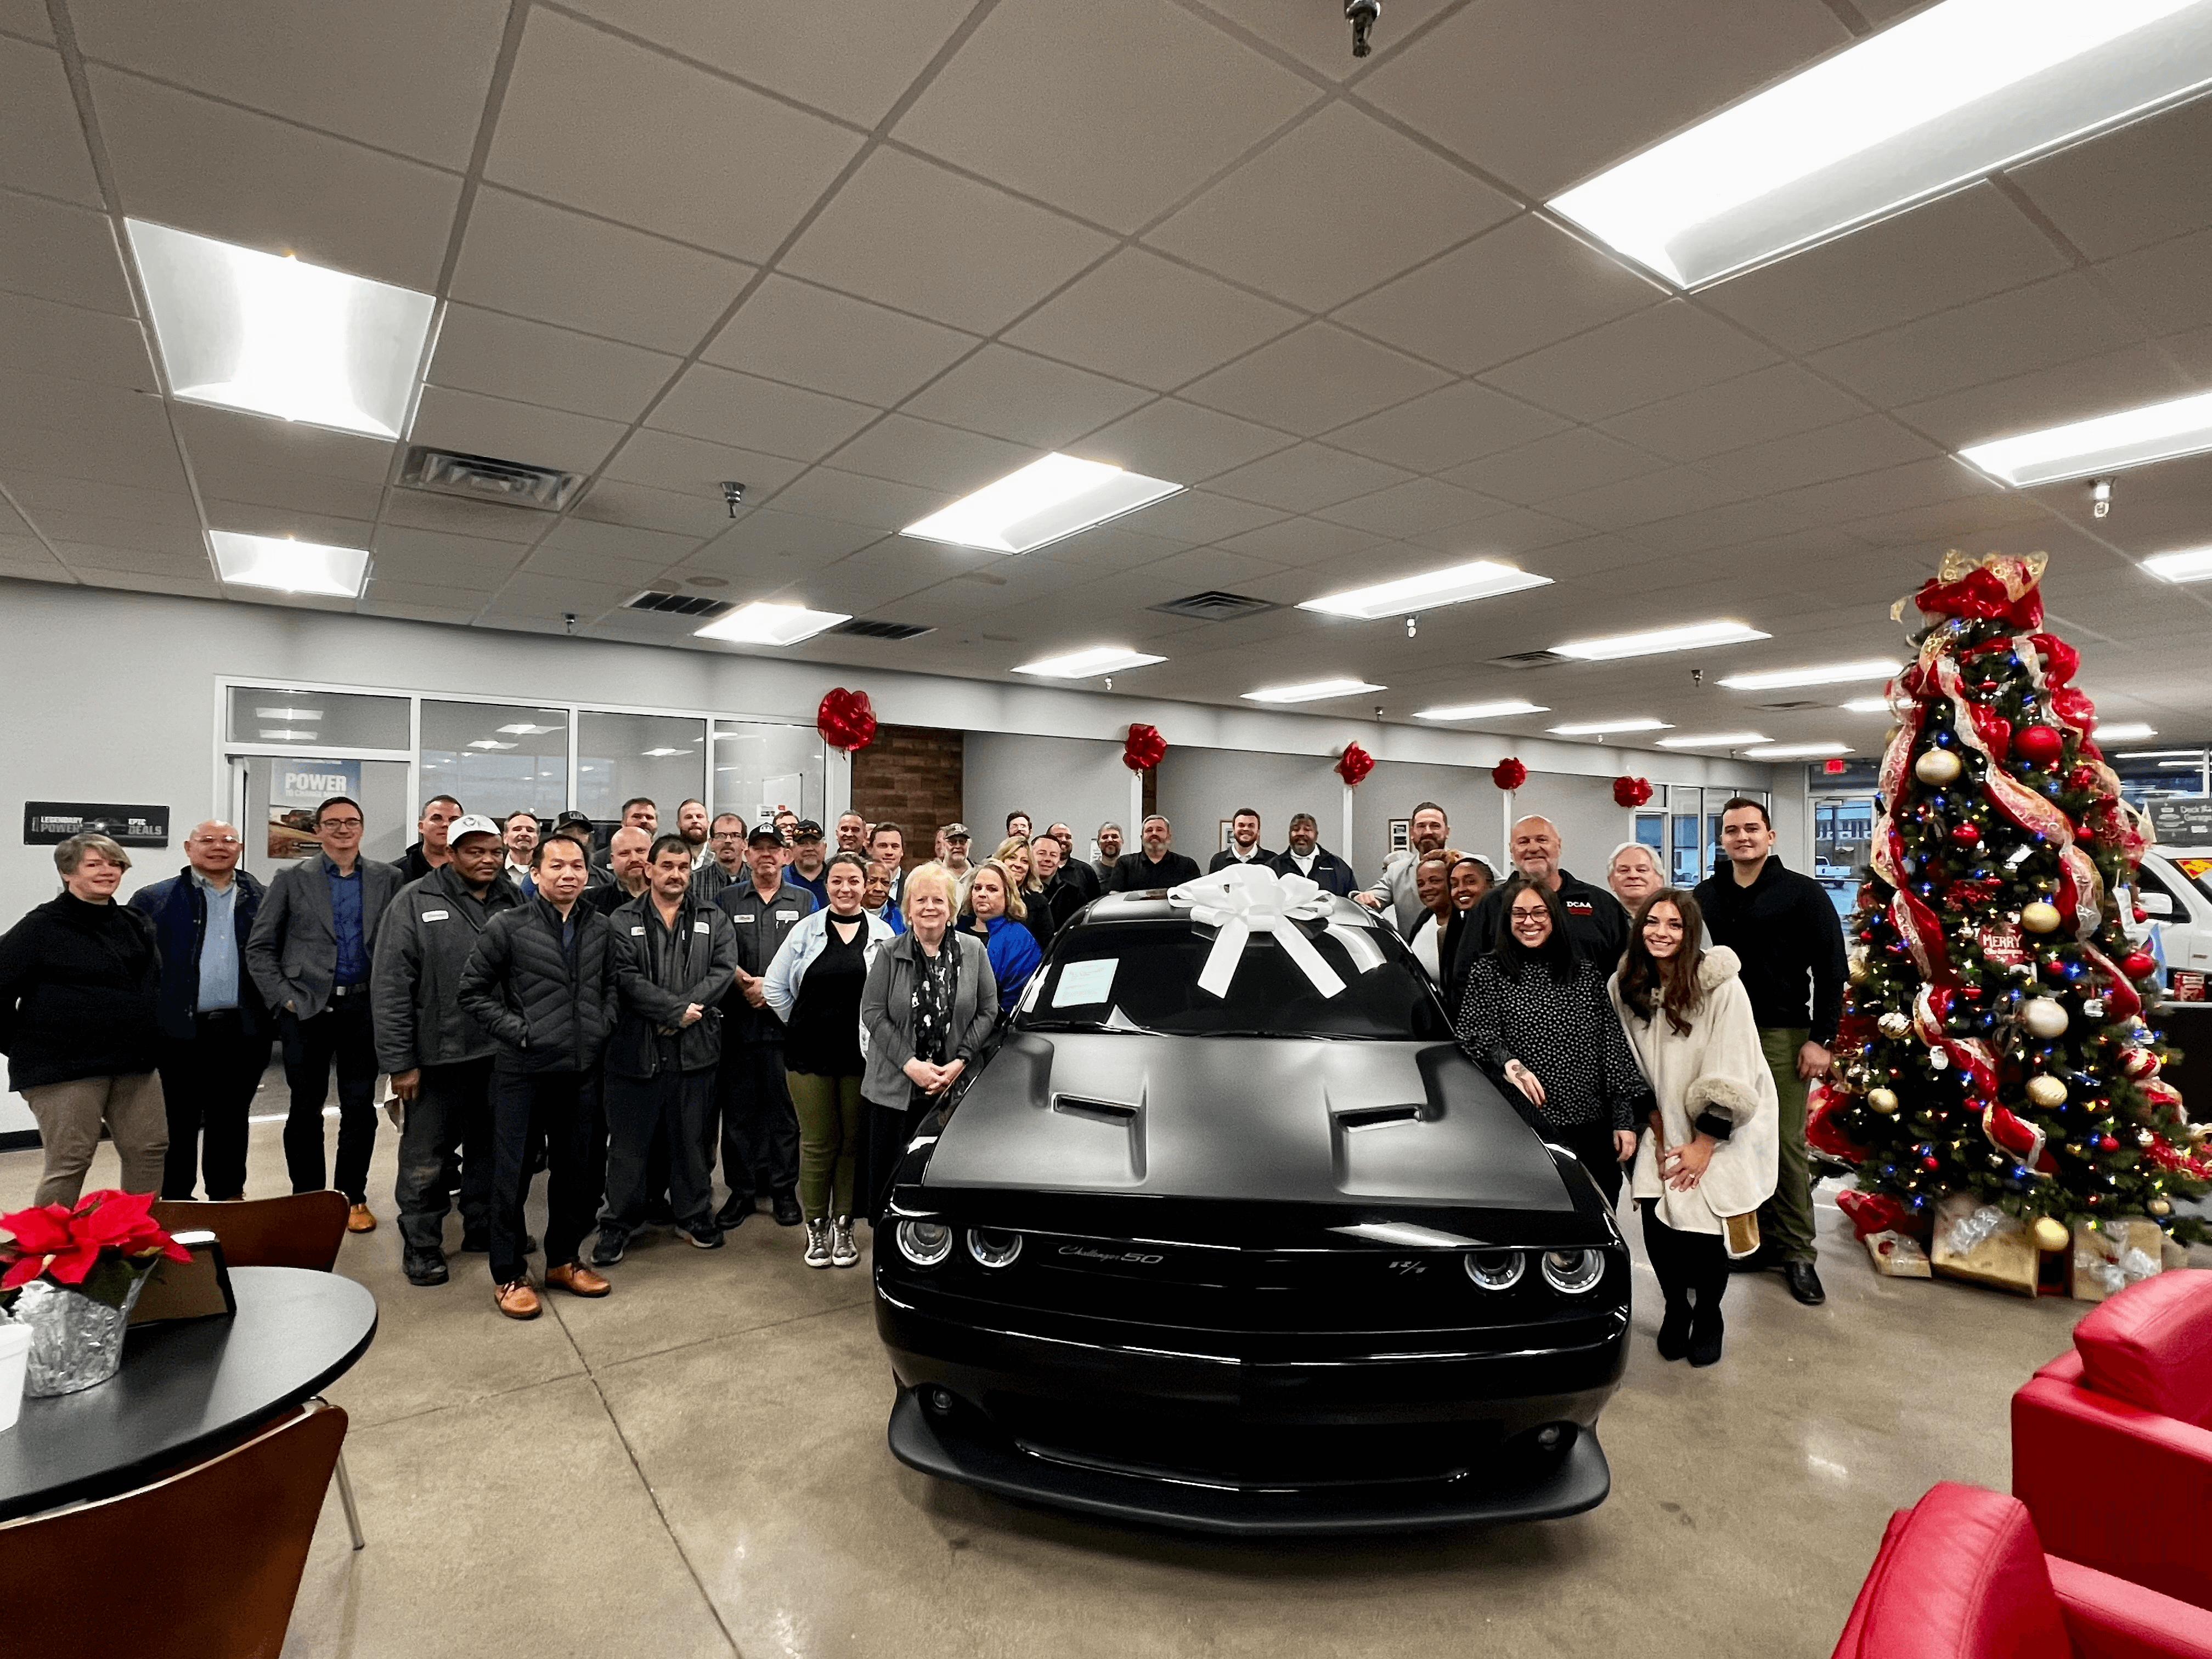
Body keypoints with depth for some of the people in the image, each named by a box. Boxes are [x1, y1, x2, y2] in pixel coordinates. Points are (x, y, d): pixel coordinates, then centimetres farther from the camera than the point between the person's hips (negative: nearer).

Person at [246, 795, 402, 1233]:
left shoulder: (387, 879, 5)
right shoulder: (292, 879, 3)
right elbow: (259, 948, 3)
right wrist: (283, 997, -5)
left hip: (364, 1008, 1)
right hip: (307, 1009, 0)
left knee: (360, 1108, 7)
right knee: (306, 1109, 8)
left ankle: (353, 1197, 19)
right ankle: (307, 1197, 21)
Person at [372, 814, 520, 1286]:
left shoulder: (513, 901, 4)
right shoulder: (416, 902, -6)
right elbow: (390, 986, -8)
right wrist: (399, 1061, -10)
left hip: (499, 1053, 4)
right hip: (437, 1056, -3)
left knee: (491, 1147, 17)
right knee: (426, 1158, 8)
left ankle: (484, 1227, 33)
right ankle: (421, 1244, 25)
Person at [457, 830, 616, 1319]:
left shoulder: (601, 929, 7)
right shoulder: (508, 926, -6)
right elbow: (473, 990, -3)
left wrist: (602, 1026, 2)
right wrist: (516, 1030, -10)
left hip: (582, 1070, 4)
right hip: (523, 1070, -4)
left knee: (580, 1169, 13)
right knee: (513, 1173, 6)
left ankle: (564, 1260, 31)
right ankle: (509, 1275, 22)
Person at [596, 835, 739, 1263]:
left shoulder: (714, 919, 8)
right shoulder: (623, 921, 2)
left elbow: (724, 970, -4)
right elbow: (627, 978, -10)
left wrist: (687, 1010, -16)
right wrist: (678, 1009, -16)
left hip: (696, 1047, 2)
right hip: (636, 1047, -1)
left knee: (692, 1138, 13)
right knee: (629, 1142, 8)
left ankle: (695, 1215, 28)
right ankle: (617, 1223, 23)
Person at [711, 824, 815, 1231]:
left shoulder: (805, 901, 9)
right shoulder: (727, 900, 11)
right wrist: (746, 982, -13)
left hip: (787, 1019, -1)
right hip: (738, 1021, 1)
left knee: (785, 1107, 3)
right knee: (738, 1109, 5)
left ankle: (784, 1190, 14)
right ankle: (741, 1191, 16)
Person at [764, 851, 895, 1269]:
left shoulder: (882, 934, 3)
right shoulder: (806, 930, 3)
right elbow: (775, 987, 4)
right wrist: (804, 1026, 4)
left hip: (861, 1054, 0)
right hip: (810, 1054, 0)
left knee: (853, 1141, 8)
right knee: (818, 1142, 6)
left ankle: (843, 1226, 22)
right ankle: (816, 1227, 21)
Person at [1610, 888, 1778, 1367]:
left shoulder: (1721, 986, -18)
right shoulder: (1625, 987, -5)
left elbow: (1730, 1076, -16)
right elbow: (1631, 1067, 2)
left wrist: (1703, 1144, -14)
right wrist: (1656, 1128, -2)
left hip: (1720, 1131, -3)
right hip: (1666, 1130, 3)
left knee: (1701, 1231, -6)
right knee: (1657, 1224, -4)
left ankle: (1708, 1316, 24)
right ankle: (1676, 1308, 25)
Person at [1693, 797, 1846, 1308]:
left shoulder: (1802, 893, -1)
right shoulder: (1706, 896, 10)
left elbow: (1830, 969, -4)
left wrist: (1821, 1038, -9)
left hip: (1782, 1036, -4)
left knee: (1787, 1145, 1)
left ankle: (1797, 1252, 12)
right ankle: (1760, 1237, 21)